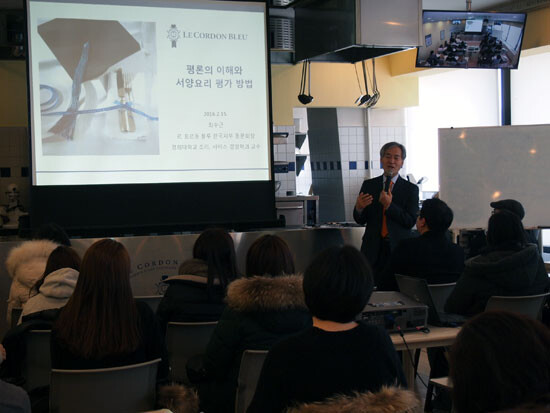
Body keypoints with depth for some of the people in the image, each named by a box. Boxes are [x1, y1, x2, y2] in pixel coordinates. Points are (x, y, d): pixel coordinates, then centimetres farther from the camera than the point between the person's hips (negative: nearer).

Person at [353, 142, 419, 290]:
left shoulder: (410, 189, 3)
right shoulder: (369, 185, 9)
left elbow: (411, 222, -5)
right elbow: (360, 220, 9)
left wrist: (389, 205, -17)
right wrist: (358, 208, -14)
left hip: (398, 249, -1)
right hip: (373, 248, 1)